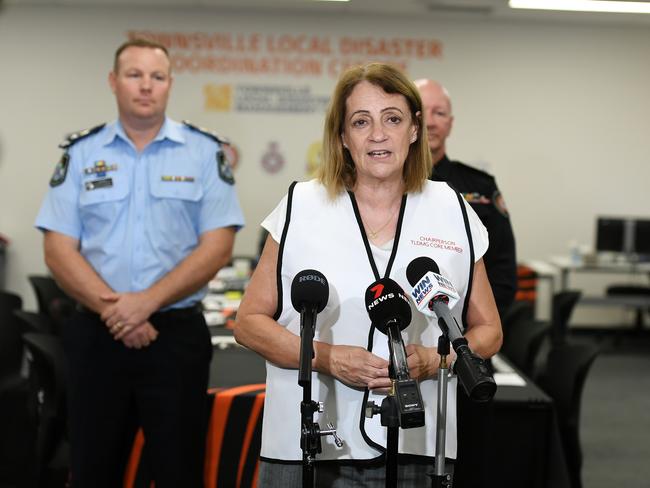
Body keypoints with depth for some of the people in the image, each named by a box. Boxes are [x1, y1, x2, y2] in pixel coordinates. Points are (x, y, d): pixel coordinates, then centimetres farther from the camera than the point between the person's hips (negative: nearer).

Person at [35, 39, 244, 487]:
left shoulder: (205, 153, 2)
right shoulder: (81, 154, 6)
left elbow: (217, 248, -6)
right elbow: (59, 250, 0)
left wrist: (146, 302, -16)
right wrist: (112, 308, -14)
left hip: (177, 333, -1)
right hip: (96, 335, 2)